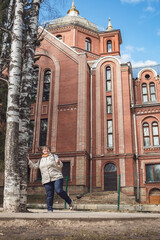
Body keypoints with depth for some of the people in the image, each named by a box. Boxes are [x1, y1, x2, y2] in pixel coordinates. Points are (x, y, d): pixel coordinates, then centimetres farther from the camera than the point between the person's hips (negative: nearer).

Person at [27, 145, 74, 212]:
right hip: (46, 180, 3)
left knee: (59, 191, -17)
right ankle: (50, 210, 7)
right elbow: (34, 166, 26)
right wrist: (28, 160, 14)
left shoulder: (54, 156, 10)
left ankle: (70, 202, 4)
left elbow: (60, 166, 4)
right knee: (49, 195, -1)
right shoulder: (40, 160, 21)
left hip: (57, 177, -3)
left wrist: (58, 163, -19)